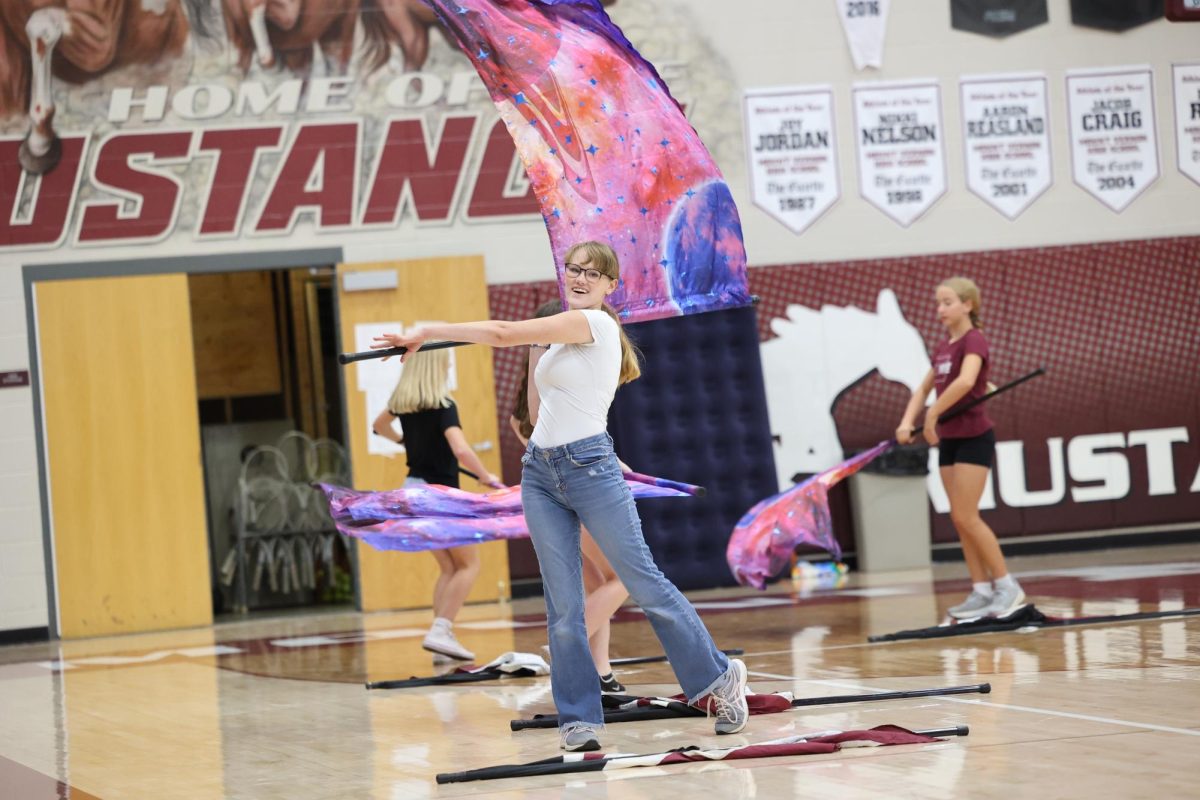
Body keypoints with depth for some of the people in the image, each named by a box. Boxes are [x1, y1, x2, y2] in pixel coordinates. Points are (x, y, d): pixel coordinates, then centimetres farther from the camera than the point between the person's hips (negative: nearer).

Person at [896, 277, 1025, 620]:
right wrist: (907, 421, 1)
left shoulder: (974, 341, -12)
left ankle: (1007, 585, -4)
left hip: (973, 437, -8)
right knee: (959, 518, 6)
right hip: (948, 439, 8)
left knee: (966, 516, -11)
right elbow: (924, 389, 18)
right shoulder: (943, 348, 13)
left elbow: (965, 381, -30)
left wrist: (932, 415, -23)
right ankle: (982, 590, 9)